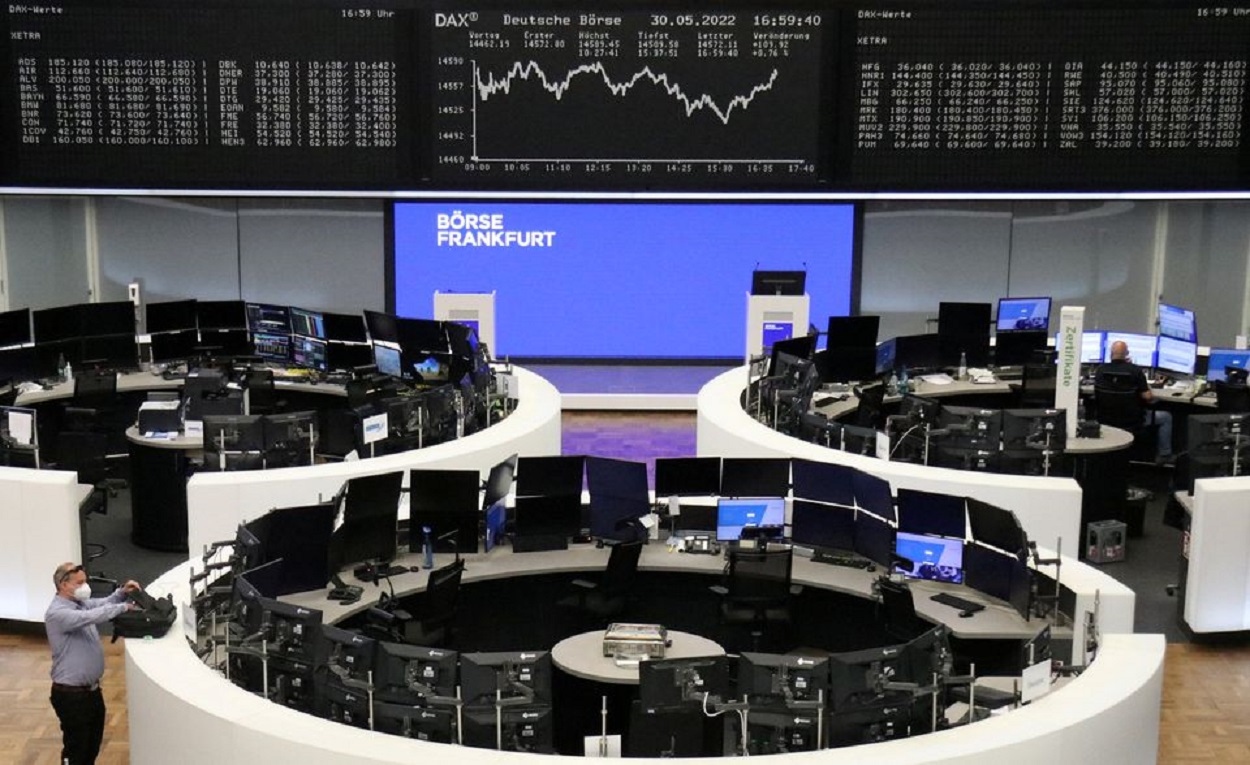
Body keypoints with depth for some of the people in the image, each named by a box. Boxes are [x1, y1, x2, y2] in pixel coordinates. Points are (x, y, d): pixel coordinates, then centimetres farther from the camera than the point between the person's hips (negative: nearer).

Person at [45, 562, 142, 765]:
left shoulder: (81, 604, 7)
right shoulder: (57, 613, -21)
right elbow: (90, 617, -34)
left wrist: (122, 592, -15)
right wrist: (123, 607, -31)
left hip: (92, 689, 9)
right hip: (71, 694, -9)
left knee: (93, 744, 21)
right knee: (75, 748, 4)